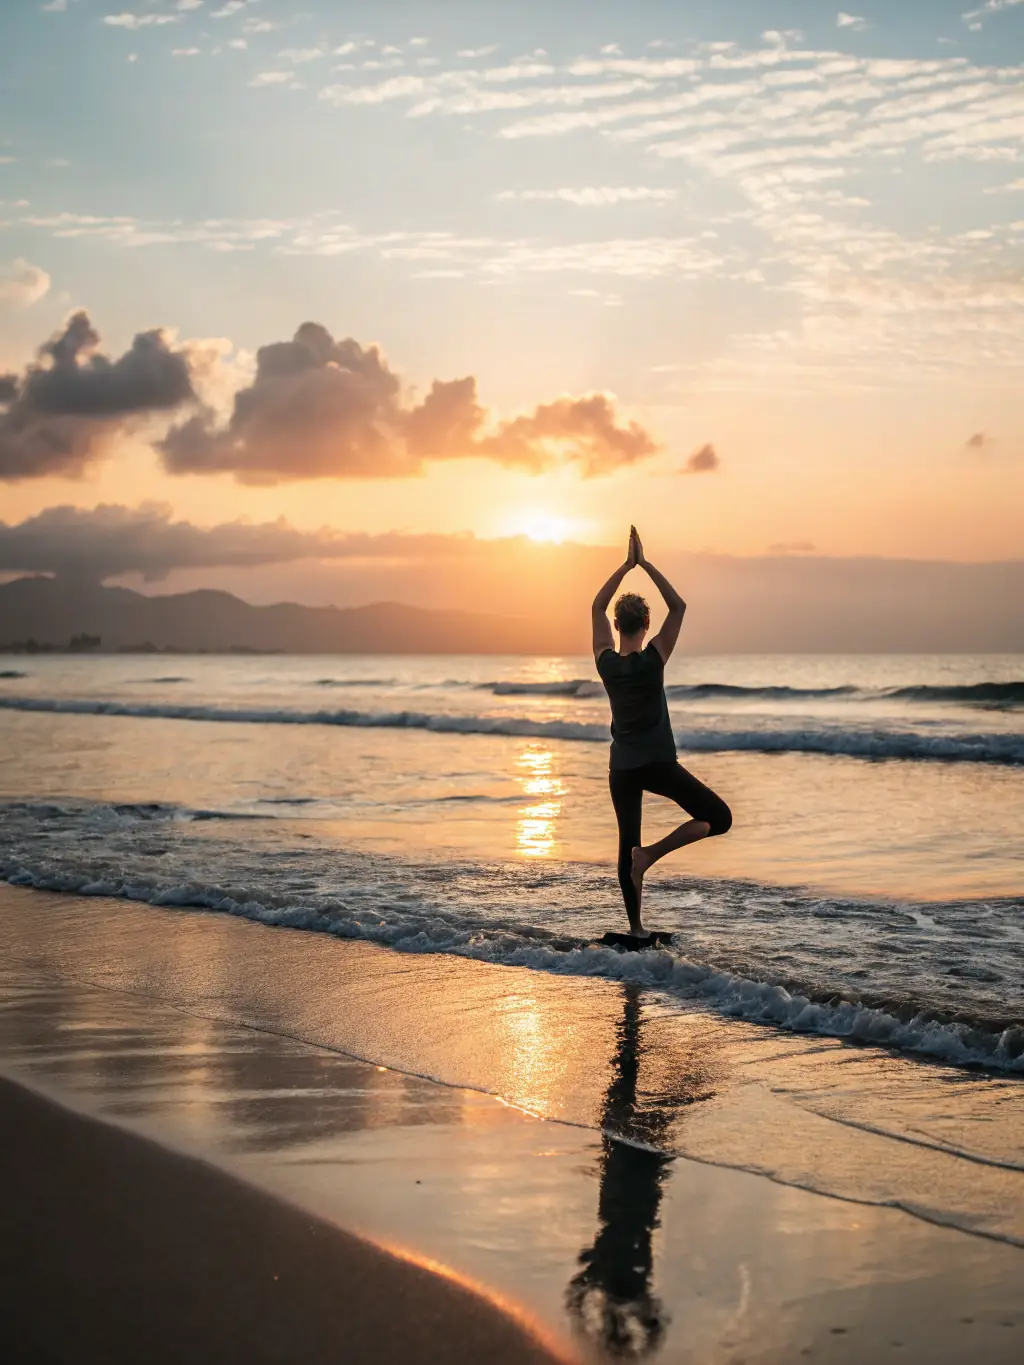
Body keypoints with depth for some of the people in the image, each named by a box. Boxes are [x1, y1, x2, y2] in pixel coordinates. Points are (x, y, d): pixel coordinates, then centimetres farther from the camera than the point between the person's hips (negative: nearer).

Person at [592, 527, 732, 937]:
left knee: (627, 844, 11)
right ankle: (651, 854, -13)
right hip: (658, 764, -4)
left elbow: (598, 607, 8)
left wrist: (627, 564, 6)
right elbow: (679, 606, -9)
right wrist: (645, 564, -8)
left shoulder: (606, 662, -4)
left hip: (621, 767, 4)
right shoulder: (654, 659, -13)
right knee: (719, 817, 4)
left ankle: (636, 927, 10)